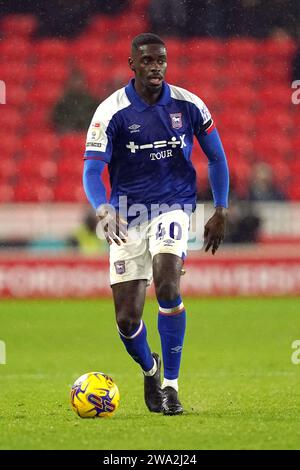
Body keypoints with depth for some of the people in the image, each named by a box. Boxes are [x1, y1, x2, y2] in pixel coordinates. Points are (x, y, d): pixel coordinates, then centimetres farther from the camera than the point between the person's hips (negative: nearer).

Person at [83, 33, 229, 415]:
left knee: (167, 285, -28)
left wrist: (220, 212, 8)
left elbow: (216, 157, 11)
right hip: (127, 217, 0)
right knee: (127, 319, -3)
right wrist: (104, 211, -35)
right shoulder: (111, 112, -10)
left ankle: (170, 385, -14)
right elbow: (92, 171, -17)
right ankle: (150, 370, 32)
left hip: (173, 207, 0)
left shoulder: (188, 106, -3)